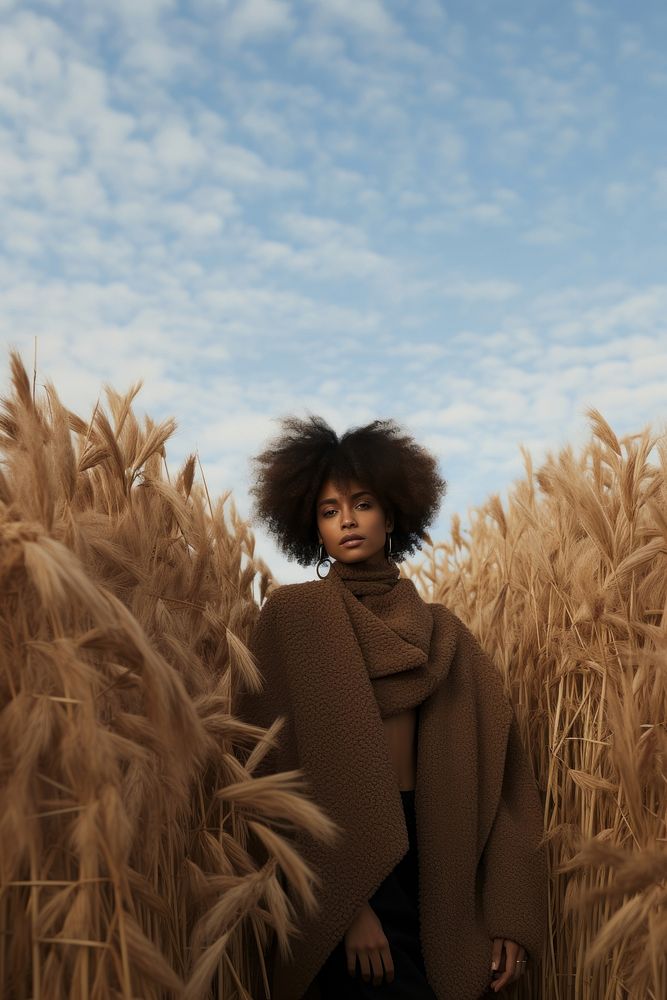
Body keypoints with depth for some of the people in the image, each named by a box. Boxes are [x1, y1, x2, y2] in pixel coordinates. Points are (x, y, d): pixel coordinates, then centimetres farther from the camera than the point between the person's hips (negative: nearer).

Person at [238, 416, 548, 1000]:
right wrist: (346, 905, -16)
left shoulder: (440, 629, 6)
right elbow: (286, 760, -10)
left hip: (429, 848, 4)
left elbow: (497, 758, 2)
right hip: (340, 855, -4)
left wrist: (510, 912, -6)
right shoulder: (294, 613, -5)